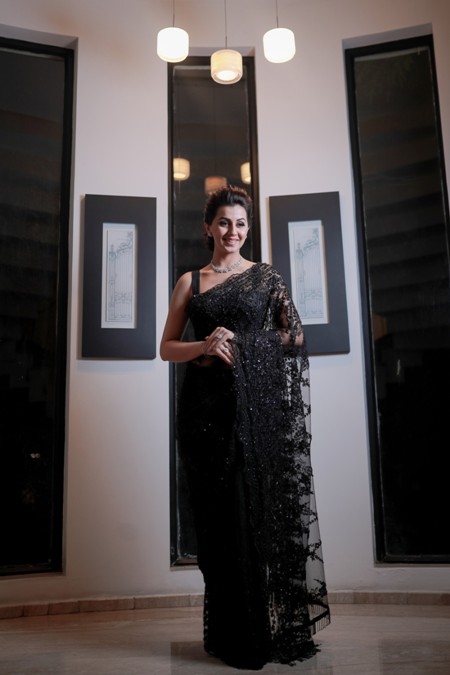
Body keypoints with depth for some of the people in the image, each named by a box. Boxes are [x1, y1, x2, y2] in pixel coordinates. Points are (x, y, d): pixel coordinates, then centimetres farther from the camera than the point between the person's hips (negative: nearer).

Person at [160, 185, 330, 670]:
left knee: (262, 507, -1)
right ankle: (232, 636, 16)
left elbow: (293, 340, 6)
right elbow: (166, 348, 10)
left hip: (258, 402, -1)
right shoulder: (189, 282, 12)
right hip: (206, 406, 1)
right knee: (219, 515, 3)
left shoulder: (266, 277, 10)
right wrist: (204, 346, -9)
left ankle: (270, 630, 15)